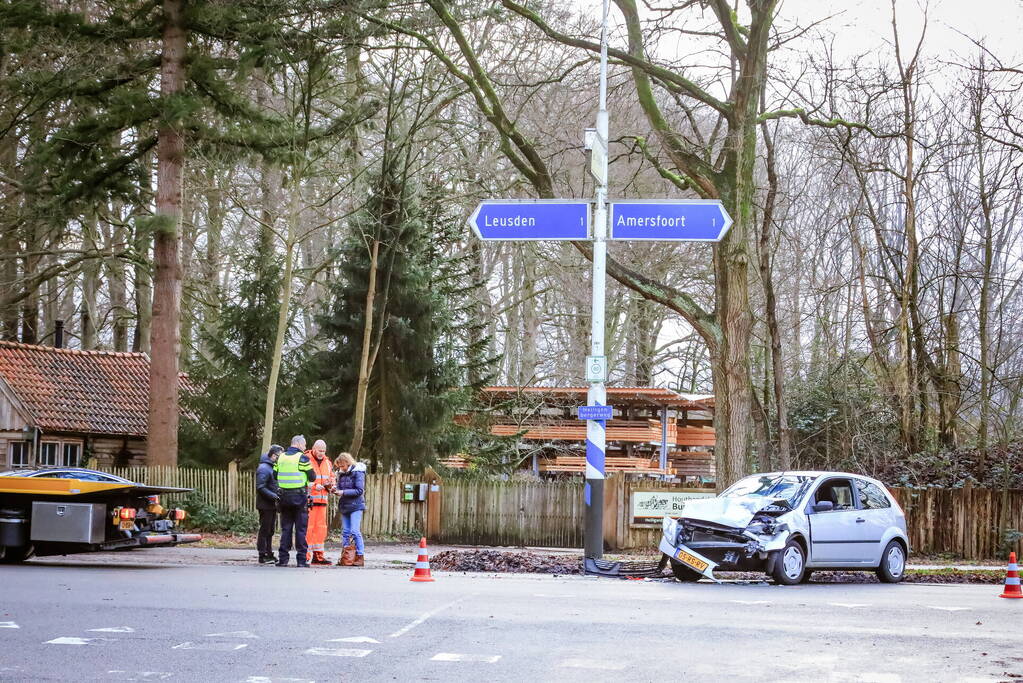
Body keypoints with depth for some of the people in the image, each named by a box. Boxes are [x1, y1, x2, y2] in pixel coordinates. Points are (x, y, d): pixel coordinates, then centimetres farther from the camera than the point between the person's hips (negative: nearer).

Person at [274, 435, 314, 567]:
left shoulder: (280, 458, 6)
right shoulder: (302, 458, -8)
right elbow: (312, 477, -6)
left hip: (284, 496, 4)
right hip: (299, 496, -4)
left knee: (286, 528, 10)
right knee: (301, 529, 1)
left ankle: (283, 558, 7)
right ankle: (301, 559, 1)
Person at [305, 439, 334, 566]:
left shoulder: (327, 462, 15)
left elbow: (332, 477, 24)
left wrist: (330, 483, 1)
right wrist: (314, 486, -19)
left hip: (322, 500, 7)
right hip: (309, 500, -7)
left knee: (321, 527, 9)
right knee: (308, 527, -8)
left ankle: (318, 555, 15)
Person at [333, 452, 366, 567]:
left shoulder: (358, 473, -10)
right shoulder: (341, 473, 9)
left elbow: (359, 490, -15)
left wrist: (343, 492, -18)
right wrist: (336, 489, -7)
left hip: (355, 505, -7)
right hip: (344, 505, 7)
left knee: (355, 531, -12)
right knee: (345, 531, 8)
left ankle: (360, 556, -8)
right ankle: (344, 556, 13)